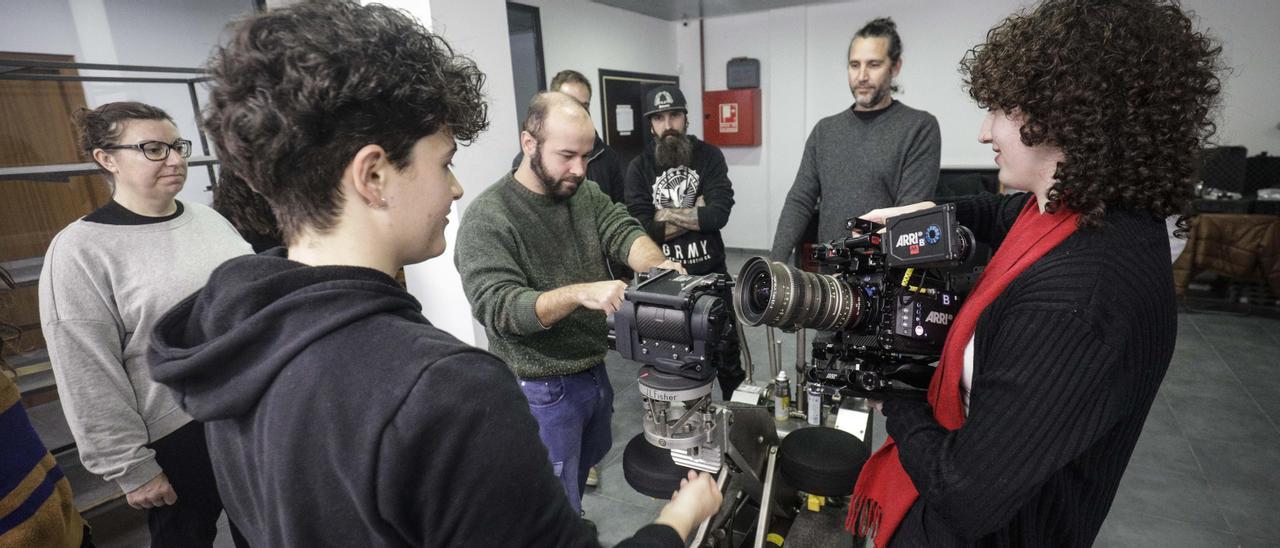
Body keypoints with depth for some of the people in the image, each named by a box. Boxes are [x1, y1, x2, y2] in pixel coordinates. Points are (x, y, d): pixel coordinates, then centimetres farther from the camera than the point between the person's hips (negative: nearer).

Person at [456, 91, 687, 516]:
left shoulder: (587, 194, 0)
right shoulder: (486, 219, -20)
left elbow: (624, 233, -12)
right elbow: (498, 308, -26)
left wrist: (656, 265, -34)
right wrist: (579, 293, -40)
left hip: (595, 372, 7)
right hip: (541, 390, -7)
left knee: (587, 465, 29)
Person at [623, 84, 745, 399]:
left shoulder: (709, 156, -2)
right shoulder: (639, 168, -2)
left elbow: (719, 214, -16)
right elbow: (642, 229, -14)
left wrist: (665, 213, -13)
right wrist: (696, 213, -12)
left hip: (711, 273, 0)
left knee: (728, 354, 14)